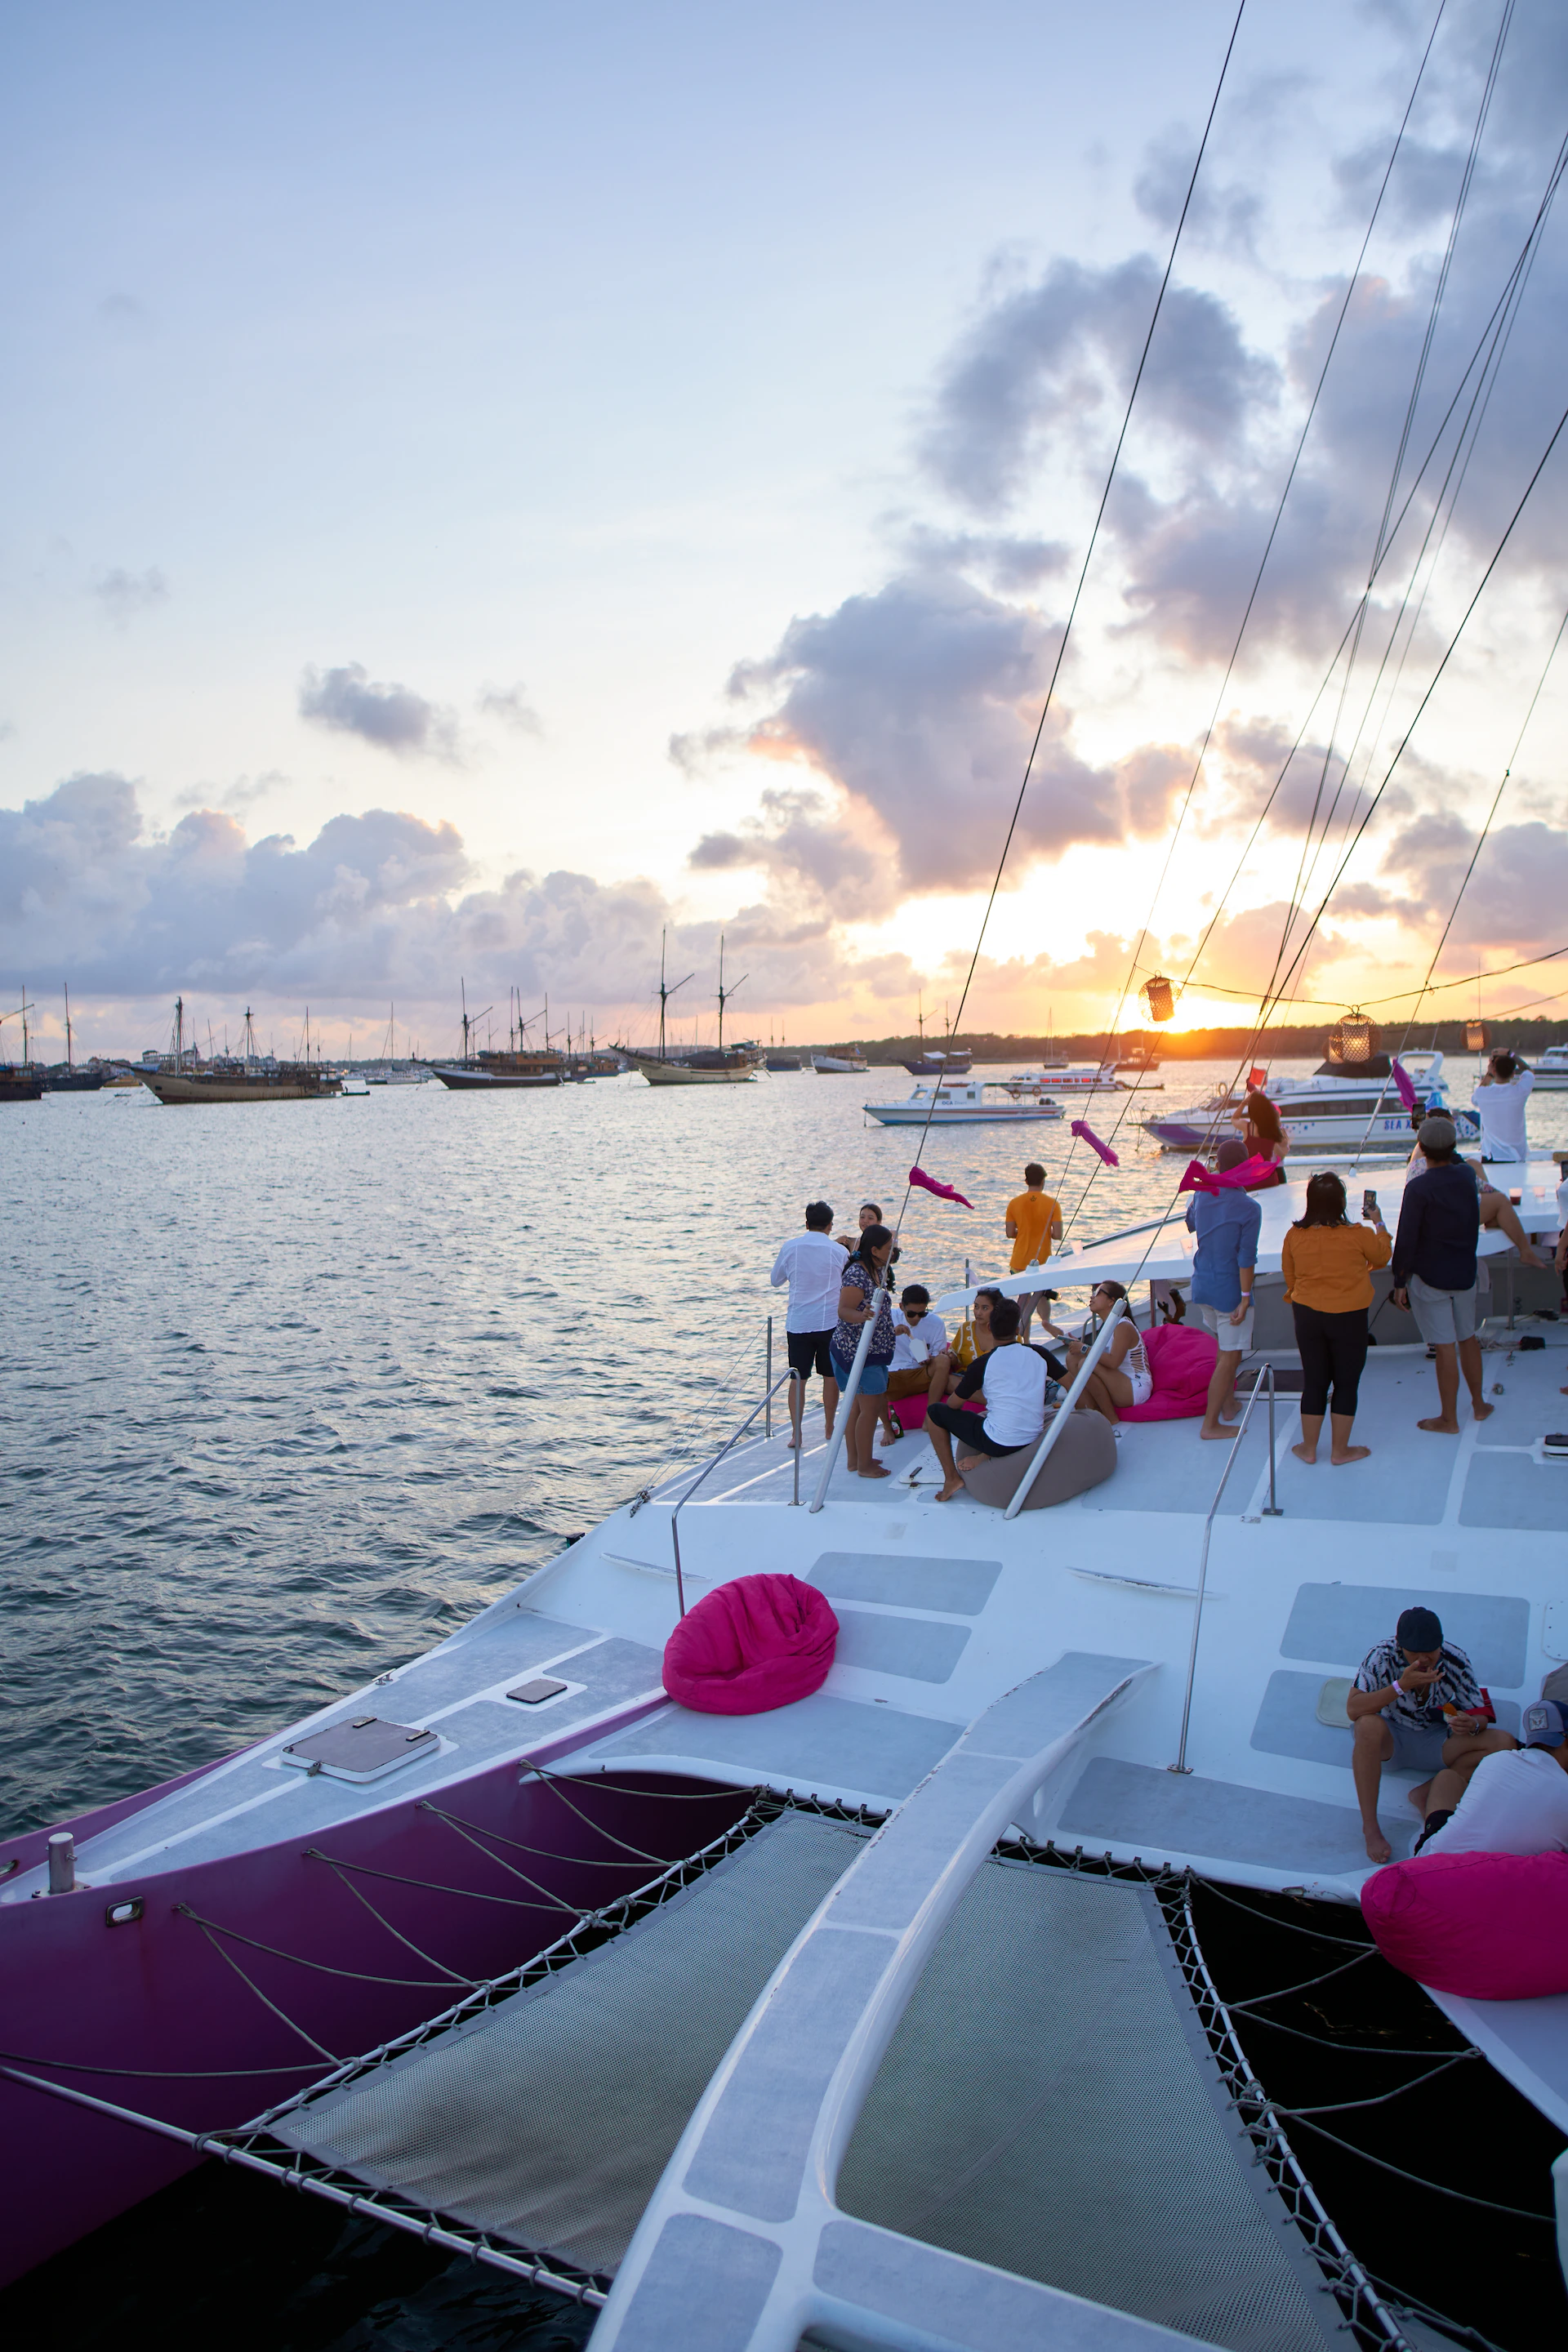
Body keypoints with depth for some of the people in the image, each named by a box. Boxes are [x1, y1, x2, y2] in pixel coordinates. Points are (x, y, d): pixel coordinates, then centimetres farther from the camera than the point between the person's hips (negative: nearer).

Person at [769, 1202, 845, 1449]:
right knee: (830, 1376, 12)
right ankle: (830, 1428, 22)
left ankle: (796, 1433, 1)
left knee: (798, 1378, 4)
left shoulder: (790, 1246, -2)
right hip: (830, 1321, -1)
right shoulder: (838, 1251, -4)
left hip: (797, 1322, 1)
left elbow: (775, 1280, 10)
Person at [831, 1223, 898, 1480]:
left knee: (858, 1405, 16)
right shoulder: (856, 1274, -22)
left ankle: (854, 1458, 25)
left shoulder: (876, 1271, 9)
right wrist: (862, 1316, -46)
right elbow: (843, 1310, -29)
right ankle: (864, 1466, 3)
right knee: (869, 1408, -5)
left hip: (872, 1350, 10)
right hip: (856, 1350, -10)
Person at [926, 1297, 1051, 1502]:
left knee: (935, 1412, 10)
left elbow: (954, 1405, 4)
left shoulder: (983, 1364, -7)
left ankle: (951, 1478, 5)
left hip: (999, 1443, -5)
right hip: (1033, 1441, 5)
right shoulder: (1037, 1355, 4)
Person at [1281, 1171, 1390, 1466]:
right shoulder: (1355, 1235, -16)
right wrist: (1379, 1224, 20)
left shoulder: (1294, 1235, -7)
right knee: (1347, 1382, 11)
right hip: (1348, 1316, -3)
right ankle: (1340, 1450, 18)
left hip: (1307, 1315, 3)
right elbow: (1383, 1256, 4)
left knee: (1313, 1381, 14)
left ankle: (1309, 1448, 22)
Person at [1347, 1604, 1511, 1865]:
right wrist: (1401, 1686, -38)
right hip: (1391, 1741, -3)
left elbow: (1479, 1716, -9)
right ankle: (1370, 1828, -27)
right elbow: (1353, 1709, -29)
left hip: (1436, 1742, 3)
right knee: (1368, 1725, -37)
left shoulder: (1456, 1661, -15)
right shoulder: (1382, 1656, -22)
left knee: (1504, 1744, -18)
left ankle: (1426, 1793, -17)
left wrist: (1472, 1725, -34)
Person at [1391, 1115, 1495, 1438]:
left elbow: (1406, 1239, -16)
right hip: (1465, 1274, 6)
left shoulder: (1418, 1188, -19)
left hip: (1429, 1278, -6)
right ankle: (1479, 1405, 34)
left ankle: (1448, 1419, 9)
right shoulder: (1467, 1176, -2)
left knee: (1445, 1346, -1)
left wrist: (1399, 1282, -8)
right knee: (1468, 1338, 21)